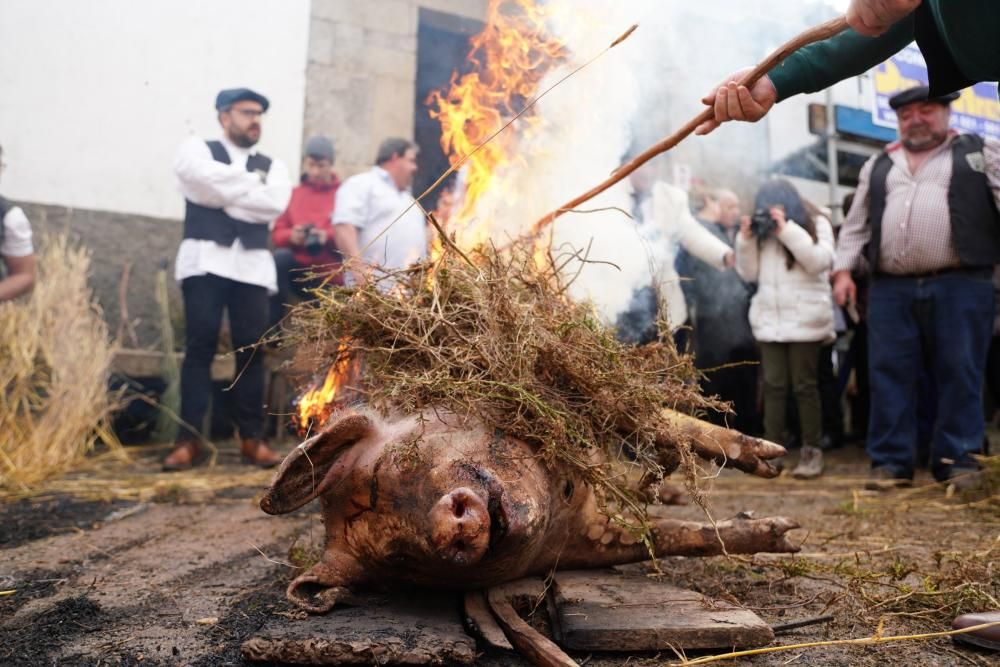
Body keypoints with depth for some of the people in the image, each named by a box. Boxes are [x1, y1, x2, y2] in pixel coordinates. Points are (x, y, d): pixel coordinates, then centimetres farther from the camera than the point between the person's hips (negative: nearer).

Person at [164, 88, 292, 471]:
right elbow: (208, 182, -13)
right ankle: (188, 439, 0)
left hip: (253, 266, 3)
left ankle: (252, 438, 7)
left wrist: (225, 195, -4)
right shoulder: (197, 150, 10)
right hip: (206, 261, -2)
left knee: (251, 350, 0)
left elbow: (275, 203, -3)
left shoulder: (271, 166, 18)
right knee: (199, 347, -4)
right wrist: (253, 183, -1)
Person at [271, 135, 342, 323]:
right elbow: (277, 233, 11)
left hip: (330, 279, -1)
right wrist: (291, 236, -13)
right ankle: (273, 327, -24)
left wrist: (328, 237, -22)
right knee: (280, 258, -29)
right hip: (299, 272, 1)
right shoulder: (293, 194, 12)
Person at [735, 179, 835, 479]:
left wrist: (787, 229, -19)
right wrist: (746, 239, -5)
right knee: (773, 385, 5)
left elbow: (819, 261, -15)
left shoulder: (817, 224, 1)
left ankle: (812, 450, 7)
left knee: (804, 385, 0)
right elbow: (749, 273, 8)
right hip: (769, 321, 4)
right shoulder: (762, 233, 11)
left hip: (805, 321, -4)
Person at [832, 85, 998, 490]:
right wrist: (844, 269, 6)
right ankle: (891, 462, 7)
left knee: (959, 373, 0)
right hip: (890, 289, 3)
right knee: (890, 375, 0)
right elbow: (856, 224, 18)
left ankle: (956, 460, 9)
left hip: (958, 285, -2)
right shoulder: (878, 166, 20)